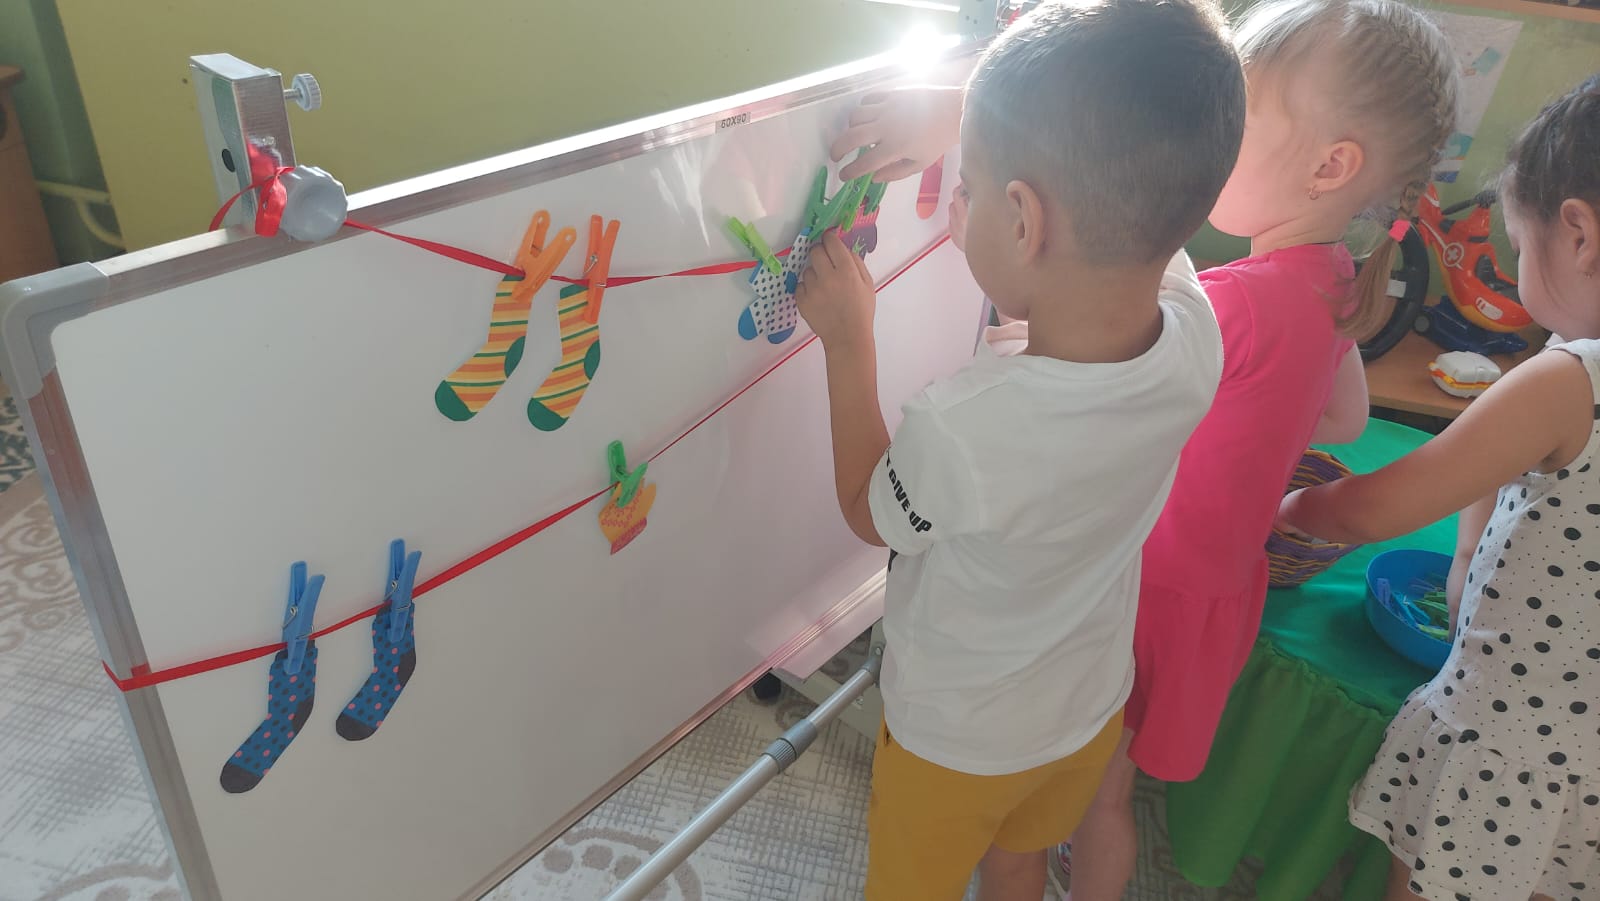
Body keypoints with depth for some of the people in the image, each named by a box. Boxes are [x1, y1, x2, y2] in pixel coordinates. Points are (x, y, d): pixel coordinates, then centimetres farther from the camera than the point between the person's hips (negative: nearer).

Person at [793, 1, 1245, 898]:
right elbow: (1121, 201, -3)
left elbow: (868, 513, -17)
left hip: (957, 737, -4)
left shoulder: (964, 428, -43)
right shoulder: (1195, 334, -27)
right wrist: (997, 123, -7)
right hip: (1089, 706, 4)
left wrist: (849, 340, -13)